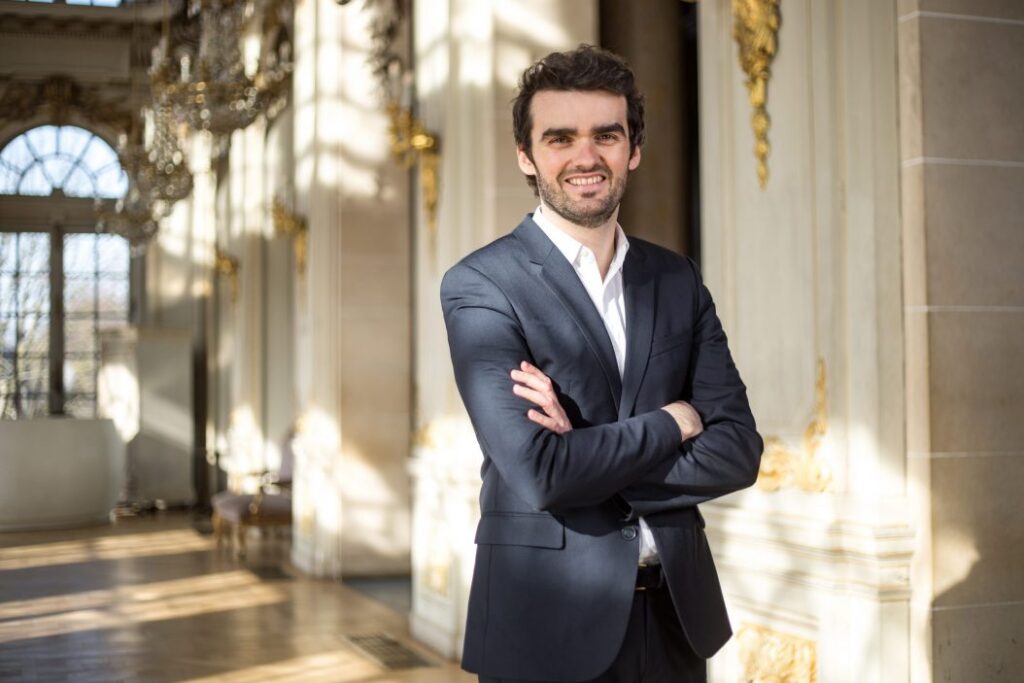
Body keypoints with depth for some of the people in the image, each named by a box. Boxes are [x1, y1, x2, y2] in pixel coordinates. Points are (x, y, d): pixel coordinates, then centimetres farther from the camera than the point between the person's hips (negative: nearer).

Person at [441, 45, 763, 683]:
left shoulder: (678, 280, 5)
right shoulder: (480, 286, -10)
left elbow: (739, 451, -3)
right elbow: (540, 472, -20)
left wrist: (593, 458, -15)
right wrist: (674, 421, -9)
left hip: (677, 614, 4)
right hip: (550, 626, -4)